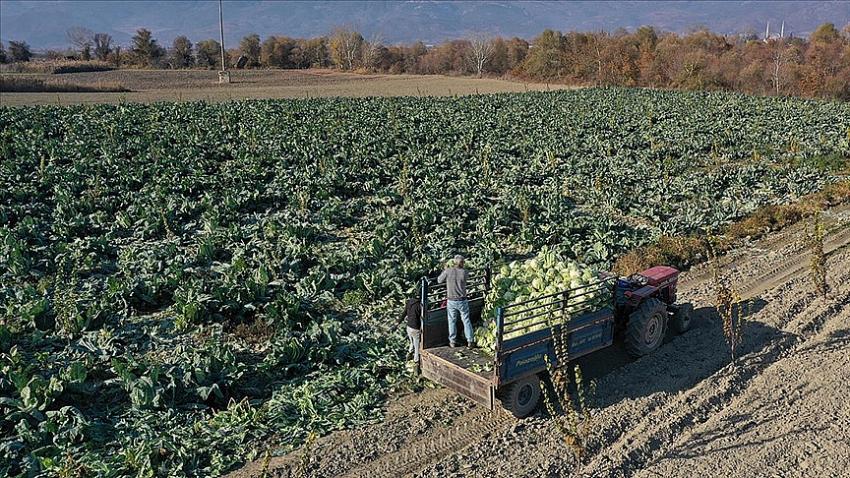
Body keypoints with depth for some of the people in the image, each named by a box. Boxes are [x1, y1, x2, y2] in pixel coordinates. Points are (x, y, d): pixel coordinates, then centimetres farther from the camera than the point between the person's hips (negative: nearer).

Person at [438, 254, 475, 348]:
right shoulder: (465, 272, -10)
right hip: (462, 301, 0)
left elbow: (439, 280, 0)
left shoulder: (448, 271, -13)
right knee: (466, 321, 12)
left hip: (451, 301, 0)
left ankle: (452, 341, 22)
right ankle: (470, 341, 14)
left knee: (452, 321, 14)